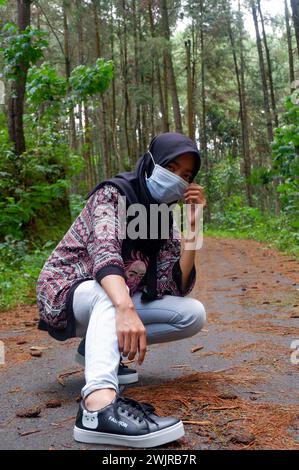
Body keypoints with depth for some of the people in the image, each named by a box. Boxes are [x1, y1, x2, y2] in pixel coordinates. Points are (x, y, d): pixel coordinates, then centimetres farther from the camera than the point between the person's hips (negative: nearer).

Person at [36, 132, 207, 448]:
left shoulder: (166, 218, 2)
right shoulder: (113, 193, -16)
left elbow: (175, 289, -8)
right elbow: (103, 252, -36)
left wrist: (192, 226, -15)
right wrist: (125, 308, -54)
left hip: (108, 306, 6)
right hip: (67, 293, -6)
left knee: (194, 314, -8)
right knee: (111, 291, -39)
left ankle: (98, 347, 0)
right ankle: (99, 405, -58)